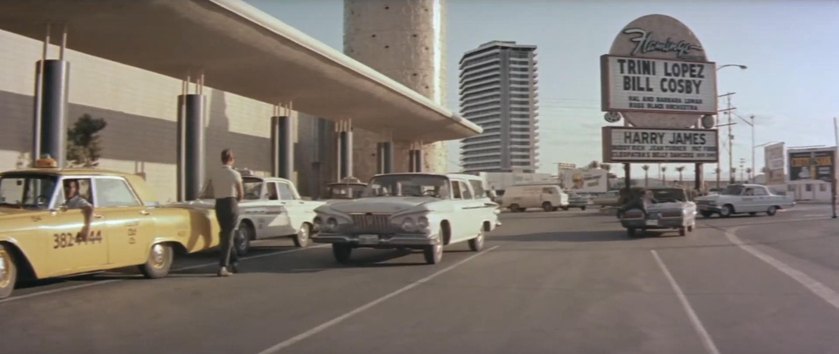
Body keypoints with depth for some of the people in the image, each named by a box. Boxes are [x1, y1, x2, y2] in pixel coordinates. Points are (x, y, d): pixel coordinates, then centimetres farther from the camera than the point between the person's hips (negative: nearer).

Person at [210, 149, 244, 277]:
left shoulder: (214, 173, 3)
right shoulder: (235, 174, -8)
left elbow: (214, 193, 5)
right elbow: (241, 194, 0)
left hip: (218, 205, 4)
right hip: (231, 204, -4)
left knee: (225, 234, 19)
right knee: (228, 236, -1)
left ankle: (234, 262, 27)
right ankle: (222, 267, -8)